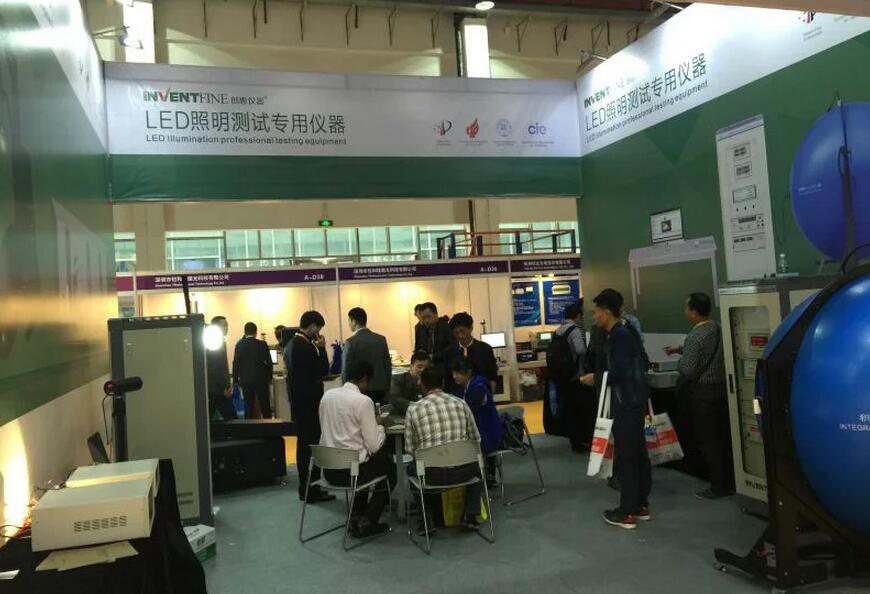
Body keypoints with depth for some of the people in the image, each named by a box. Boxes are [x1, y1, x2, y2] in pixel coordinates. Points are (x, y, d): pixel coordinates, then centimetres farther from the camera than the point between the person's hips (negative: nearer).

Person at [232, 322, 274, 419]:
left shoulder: (239, 344, -4)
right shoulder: (262, 344, -5)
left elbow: (236, 363, -3)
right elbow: (269, 362, -3)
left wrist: (235, 380, 4)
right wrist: (269, 377, 9)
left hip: (245, 380, 1)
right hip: (261, 379, -1)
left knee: (248, 406, 7)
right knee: (265, 406, 7)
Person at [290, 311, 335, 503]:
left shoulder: (294, 343, 11)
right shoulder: (307, 347, -20)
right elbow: (323, 370, -18)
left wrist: (318, 349, 8)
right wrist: (322, 348, -9)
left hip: (300, 401, 10)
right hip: (308, 402, -10)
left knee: (305, 444, 16)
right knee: (311, 444, -4)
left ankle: (306, 487, 25)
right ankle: (311, 491, 2)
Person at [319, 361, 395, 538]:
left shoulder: (327, 395, 3)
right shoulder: (364, 401, -17)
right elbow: (374, 445, -16)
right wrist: (379, 426, 4)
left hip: (329, 469, 7)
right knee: (390, 469, 22)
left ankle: (356, 517, 30)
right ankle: (367, 522, 13)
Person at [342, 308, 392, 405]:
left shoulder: (351, 342, -10)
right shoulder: (381, 339, 4)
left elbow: (346, 369, -7)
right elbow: (388, 365, 8)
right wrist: (387, 387, 16)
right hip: (380, 389, 4)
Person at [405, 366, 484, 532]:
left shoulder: (414, 408, -3)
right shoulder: (460, 403, 3)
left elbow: (410, 448, -1)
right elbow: (476, 439, 9)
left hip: (432, 474, -1)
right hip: (463, 471, 1)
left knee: (411, 467, 32)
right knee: (476, 463, 35)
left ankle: (428, 519, 24)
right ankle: (470, 515, 24)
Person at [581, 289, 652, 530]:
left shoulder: (618, 336, -17)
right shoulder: (627, 331, 13)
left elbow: (619, 372, -24)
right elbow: (643, 363, 18)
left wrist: (596, 378, -11)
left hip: (626, 403, -10)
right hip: (636, 400, 10)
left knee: (625, 458, -3)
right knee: (638, 454, 15)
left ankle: (627, 513, 4)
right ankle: (642, 505, 24)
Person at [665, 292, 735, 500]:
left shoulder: (695, 336, -20)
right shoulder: (716, 328, 5)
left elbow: (687, 370, -22)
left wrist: (679, 362, -2)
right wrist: (680, 349, 24)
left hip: (702, 392, -8)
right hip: (721, 387, 8)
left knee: (708, 440, 2)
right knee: (724, 437, 14)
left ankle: (719, 487, 8)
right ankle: (730, 482, 23)